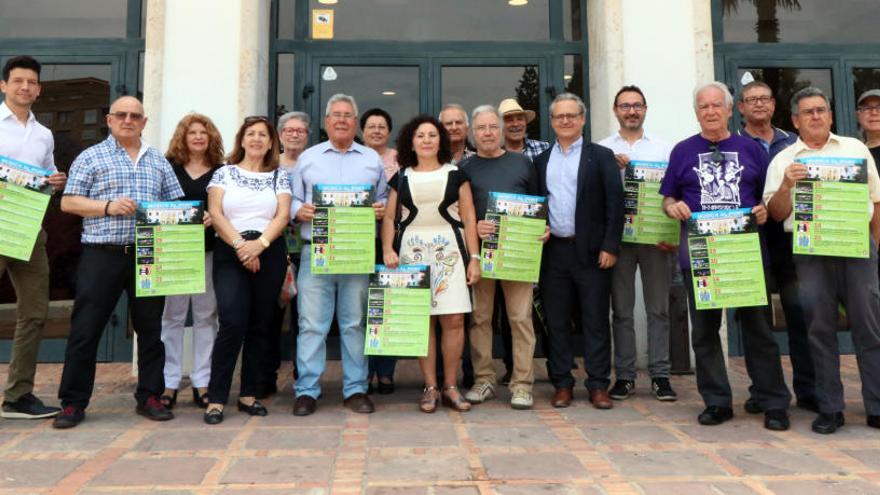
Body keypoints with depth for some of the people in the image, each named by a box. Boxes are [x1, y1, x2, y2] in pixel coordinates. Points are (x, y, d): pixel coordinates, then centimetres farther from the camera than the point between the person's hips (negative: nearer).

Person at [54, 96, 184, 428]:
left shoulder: (158, 161, 15)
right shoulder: (91, 157, 5)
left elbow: (175, 204, 15)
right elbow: (68, 202, 0)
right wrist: (108, 206, -14)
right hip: (102, 255, -3)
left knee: (151, 329, 8)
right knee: (85, 330, 1)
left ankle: (149, 397, 19)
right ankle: (73, 403, 12)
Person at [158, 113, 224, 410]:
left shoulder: (220, 171, 8)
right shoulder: (168, 166, 7)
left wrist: (214, 218, -15)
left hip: (208, 250, 1)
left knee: (206, 315, 4)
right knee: (172, 315, 3)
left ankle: (203, 382, 12)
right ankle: (168, 383, 10)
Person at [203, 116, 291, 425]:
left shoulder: (279, 176, 12)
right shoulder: (224, 173, 10)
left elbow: (283, 216, 0)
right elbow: (215, 214, -1)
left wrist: (260, 243, -16)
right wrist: (239, 244, -14)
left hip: (269, 254, 2)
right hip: (230, 254, -2)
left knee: (260, 326, 5)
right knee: (233, 324, -13)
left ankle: (249, 394, 15)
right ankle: (216, 398, -4)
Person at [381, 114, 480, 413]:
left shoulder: (455, 174, 9)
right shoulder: (401, 178, 12)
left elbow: (468, 218, 6)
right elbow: (389, 218, 9)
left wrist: (474, 257, 0)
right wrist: (387, 249, -7)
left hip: (449, 251, -1)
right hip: (412, 252, 1)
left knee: (454, 320, -6)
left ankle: (450, 387, 7)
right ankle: (430, 388, 10)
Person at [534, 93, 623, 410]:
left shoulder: (601, 156, 3)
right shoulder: (541, 161, 13)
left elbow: (615, 202, -3)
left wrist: (610, 246, -10)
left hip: (591, 250, -3)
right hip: (553, 251, 3)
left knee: (596, 320, 3)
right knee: (556, 321, 7)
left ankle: (598, 385, 12)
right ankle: (562, 383, 16)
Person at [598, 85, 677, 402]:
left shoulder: (663, 148, 8)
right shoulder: (602, 150, 6)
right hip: (617, 236, 0)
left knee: (658, 308, 5)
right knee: (621, 309, 6)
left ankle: (660, 375, 15)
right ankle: (624, 375, 15)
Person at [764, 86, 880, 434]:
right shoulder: (783, 161, 10)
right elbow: (776, 214, 5)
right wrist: (786, 185, -13)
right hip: (810, 250, -1)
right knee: (820, 329, 2)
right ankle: (830, 408, 10)